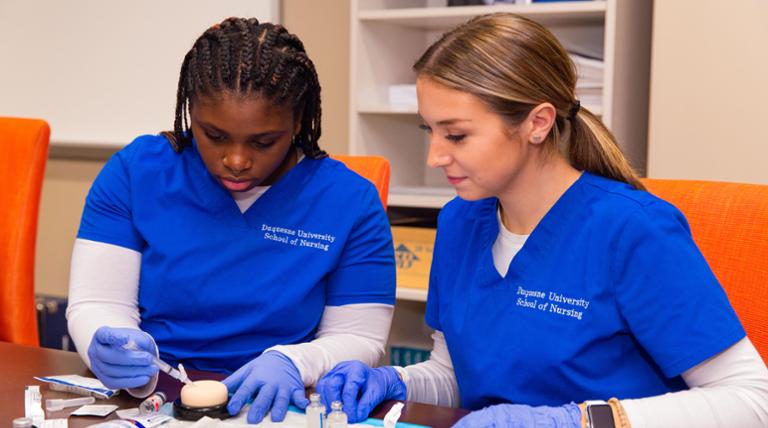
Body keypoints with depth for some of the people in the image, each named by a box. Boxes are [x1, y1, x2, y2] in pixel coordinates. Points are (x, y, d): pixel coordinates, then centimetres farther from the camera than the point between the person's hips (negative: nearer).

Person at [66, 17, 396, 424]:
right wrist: (116, 353, -25)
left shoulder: (350, 202, -4)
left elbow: (359, 339, -3)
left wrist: (291, 362, -23)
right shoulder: (135, 171, -2)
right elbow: (95, 304, -3)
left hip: (270, 409, 0)